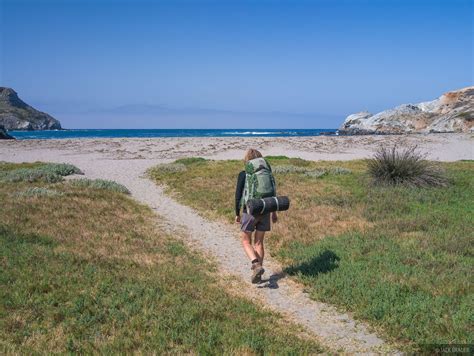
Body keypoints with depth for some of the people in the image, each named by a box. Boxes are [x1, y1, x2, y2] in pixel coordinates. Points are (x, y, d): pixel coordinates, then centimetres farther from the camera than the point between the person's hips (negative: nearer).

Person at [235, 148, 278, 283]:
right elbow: (273, 194, 7)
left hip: (250, 211, -4)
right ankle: (258, 272, 14)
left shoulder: (243, 175, -7)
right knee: (259, 242, 13)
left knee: (246, 242, 10)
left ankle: (257, 265, -11)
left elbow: (238, 195, -6)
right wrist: (274, 212, 17)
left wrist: (237, 214, 5)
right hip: (265, 211, 4)